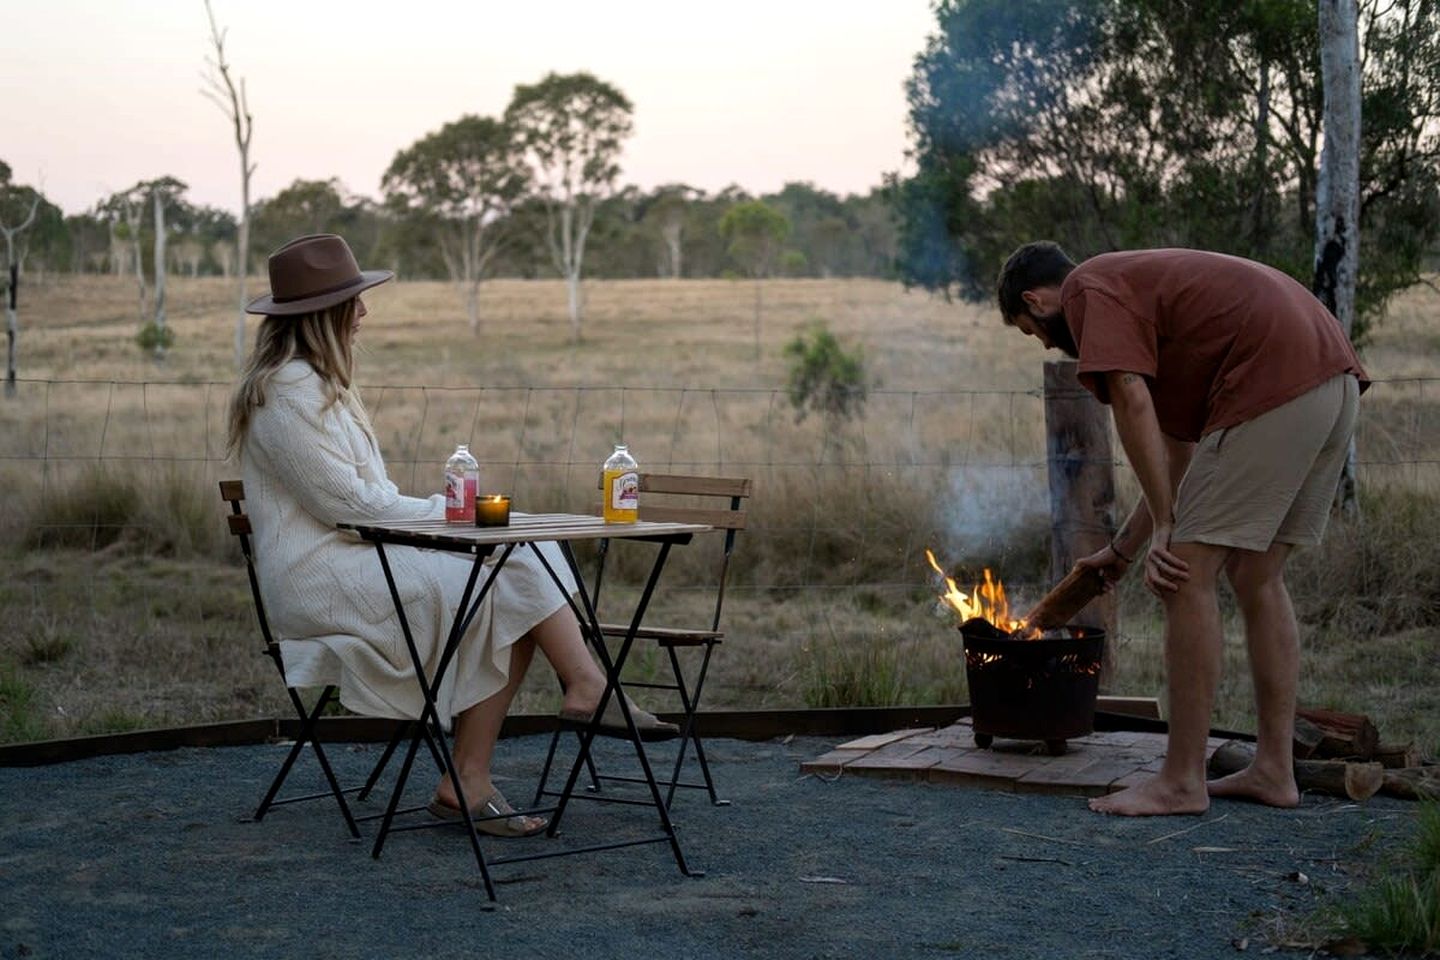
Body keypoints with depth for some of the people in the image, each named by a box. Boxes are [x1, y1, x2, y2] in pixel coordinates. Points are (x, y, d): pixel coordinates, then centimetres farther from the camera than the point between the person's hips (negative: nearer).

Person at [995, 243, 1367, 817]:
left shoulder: (1088, 289, 3)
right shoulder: (1145, 287, 31)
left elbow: (1132, 406, -12)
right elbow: (1179, 453, 34)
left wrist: (1164, 527, -8)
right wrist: (1123, 548, 37)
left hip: (1274, 383, -10)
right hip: (1336, 379, 10)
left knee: (1189, 576, -5)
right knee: (1257, 578, 16)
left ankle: (1182, 781, -2)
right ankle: (1274, 770, 19)